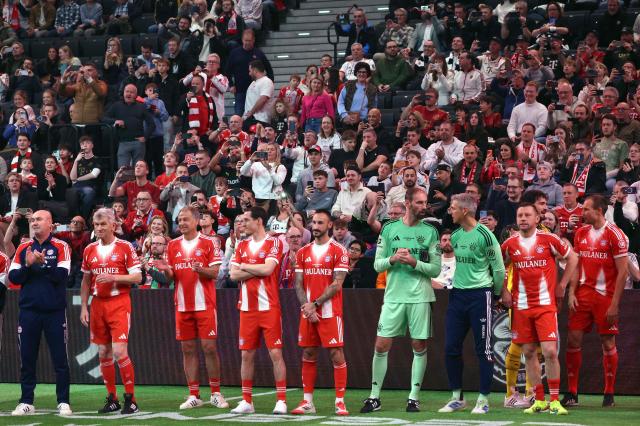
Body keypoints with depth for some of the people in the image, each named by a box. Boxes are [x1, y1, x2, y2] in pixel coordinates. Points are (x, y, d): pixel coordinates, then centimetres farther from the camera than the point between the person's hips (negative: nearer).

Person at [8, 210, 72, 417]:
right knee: (27, 359, 5)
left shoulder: (60, 247, -1)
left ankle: (63, 402, 6)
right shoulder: (23, 248, 9)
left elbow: (62, 275, -13)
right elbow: (13, 277, 2)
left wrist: (41, 263, -19)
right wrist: (28, 265, -13)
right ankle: (26, 402, 12)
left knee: (60, 359, -1)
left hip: (55, 311, -3)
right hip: (29, 311, 3)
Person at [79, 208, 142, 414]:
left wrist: (113, 277, -19)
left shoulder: (125, 247, -3)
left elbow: (137, 277, -6)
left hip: (119, 304, -5)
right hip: (98, 304, 5)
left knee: (119, 351, -12)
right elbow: (86, 282, 16)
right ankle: (112, 399, 13)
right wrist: (84, 307, 9)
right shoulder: (90, 250, 10)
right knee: (103, 353, 5)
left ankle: (130, 399, -4)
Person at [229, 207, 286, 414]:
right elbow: (233, 274, 2)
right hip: (247, 308, 5)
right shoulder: (242, 246, 13)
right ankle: (246, 401, 13)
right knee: (247, 354, 6)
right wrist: (258, 270, -9)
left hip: (269, 307, -5)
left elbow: (267, 269, -18)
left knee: (275, 353, -5)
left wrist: (244, 266, -4)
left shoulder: (274, 243, -3)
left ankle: (281, 401, -1)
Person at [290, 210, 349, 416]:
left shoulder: (338, 251, -3)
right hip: (308, 312, 5)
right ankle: (307, 402, 12)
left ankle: (340, 402, -4)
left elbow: (337, 285, -10)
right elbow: (299, 284, 9)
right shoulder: (303, 252, 12)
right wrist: (306, 306, -7)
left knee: (336, 354, -6)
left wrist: (314, 304, -13)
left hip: (330, 311, -5)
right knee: (308, 355, 6)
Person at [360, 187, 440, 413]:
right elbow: (377, 264, 6)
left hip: (420, 297, 0)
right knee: (381, 345, -1)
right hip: (394, 296, 1)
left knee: (419, 347, 2)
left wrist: (414, 262, -15)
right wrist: (392, 259, -13)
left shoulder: (430, 231, 3)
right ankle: (374, 397, 8)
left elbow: (436, 269, 0)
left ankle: (414, 397, 11)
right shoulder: (389, 229, 5)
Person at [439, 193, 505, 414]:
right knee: (451, 348, 4)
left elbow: (499, 268, -5)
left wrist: (496, 292, 6)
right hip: (457, 294, 6)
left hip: (479, 295, -6)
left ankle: (483, 399, 5)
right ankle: (457, 398, 15)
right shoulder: (455, 236, 7)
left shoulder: (484, 235, -12)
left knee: (483, 349, -1)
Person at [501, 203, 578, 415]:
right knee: (529, 353, 5)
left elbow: (572, 258, 8)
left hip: (546, 304, -3)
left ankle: (554, 401, -3)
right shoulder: (510, 244, 3)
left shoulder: (549, 239, -4)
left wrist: (562, 285, 5)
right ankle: (539, 400, 14)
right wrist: (503, 291, 9)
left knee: (550, 351, -12)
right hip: (521, 306, 3)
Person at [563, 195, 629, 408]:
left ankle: (609, 394, 10)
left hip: (605, 296, -5)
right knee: (573, 339, -2)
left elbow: (623, 272, -9)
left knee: (608, 342, 1)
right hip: (583, 294, 5)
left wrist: (615, 304, -13)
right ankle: (571, 393, 4)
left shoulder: (615, 234, -8)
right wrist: (571, 293, 0)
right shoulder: (581, 233, 9)